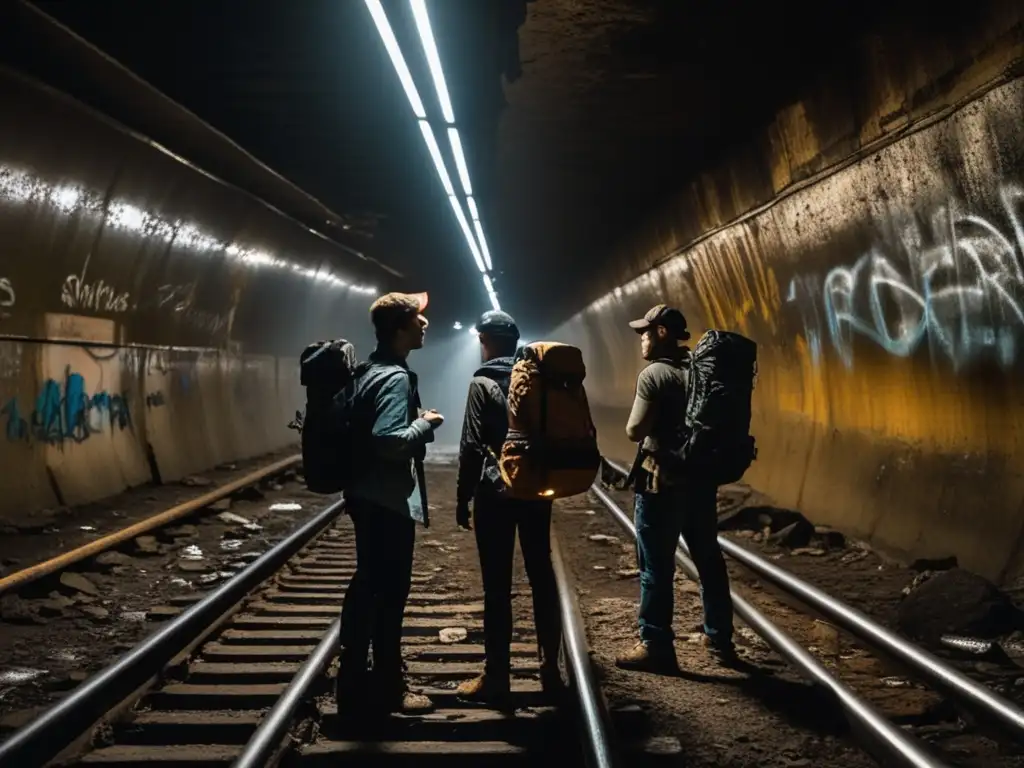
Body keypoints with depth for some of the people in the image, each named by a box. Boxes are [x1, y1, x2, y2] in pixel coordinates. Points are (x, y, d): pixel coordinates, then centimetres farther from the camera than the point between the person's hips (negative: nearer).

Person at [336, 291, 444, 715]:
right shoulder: (396, 378, -19)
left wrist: (416, 420, 10)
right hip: (388, 500, -10)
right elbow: (389, 441, -29)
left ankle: (354, 676, 28)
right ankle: (388, 687, 10)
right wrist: (424, 424, -14)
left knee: (367, 585, 17)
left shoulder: (374, 370, 11)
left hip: (367, 496, 10)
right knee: (391, 591, 0)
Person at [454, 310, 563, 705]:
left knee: (497, 586, -1)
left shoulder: (483, 384, -7)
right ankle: (550, 669, 15)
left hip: (496, 493, -5)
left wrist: (463, 498, -5)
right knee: (542, 578, 10)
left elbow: (472, 448, -11)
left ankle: (496, 677, 3)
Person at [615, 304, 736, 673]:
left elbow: (635, 431, -17)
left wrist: (639, 424, 2)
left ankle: (655, 646, 5)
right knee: (709, 560, 15)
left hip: (662, 481, -7)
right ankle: (719, 639, 25)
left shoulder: (654, 375, -13)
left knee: (656, 567, 0)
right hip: (702, 478, 7)